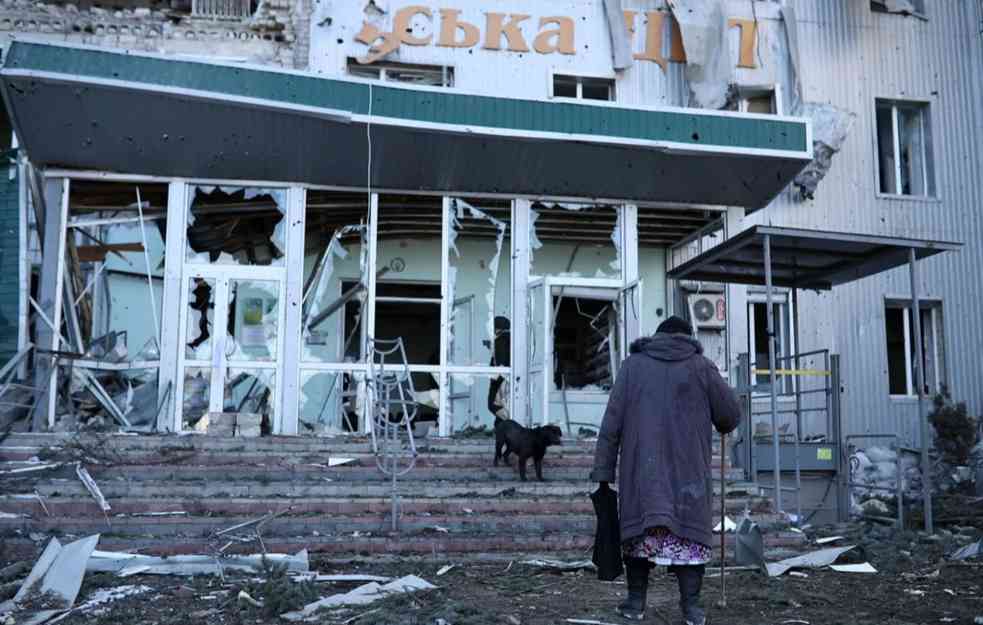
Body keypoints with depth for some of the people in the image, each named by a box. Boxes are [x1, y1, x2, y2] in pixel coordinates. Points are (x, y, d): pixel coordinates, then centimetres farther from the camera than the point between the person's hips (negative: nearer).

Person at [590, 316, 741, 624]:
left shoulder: (632, 365, 8)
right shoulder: (701, 366, 6)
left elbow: (611, 423, 2)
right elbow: (731, 415, 5)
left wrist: (603, 470, 3)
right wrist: (720, 425, 29)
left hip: (641, 469, 1)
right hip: (688, 470, -1)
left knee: (640, 529, 10)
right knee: (689, 530, 5)